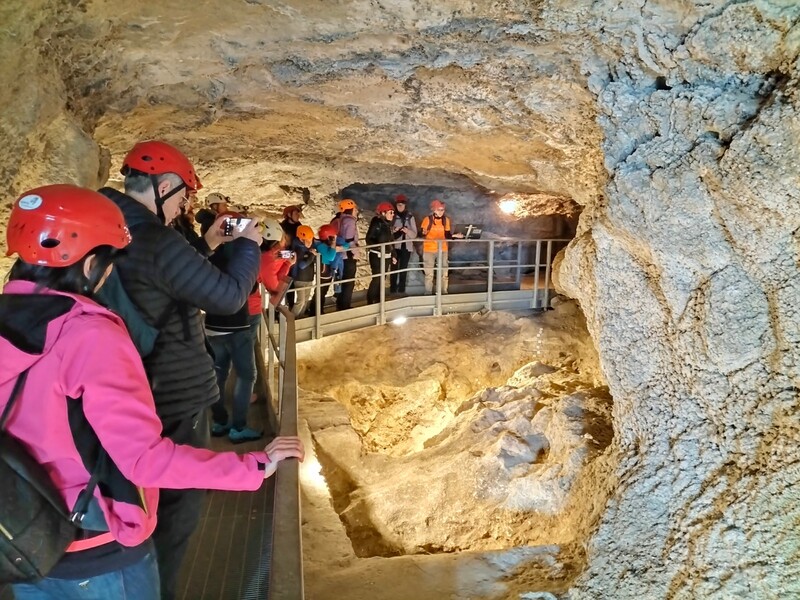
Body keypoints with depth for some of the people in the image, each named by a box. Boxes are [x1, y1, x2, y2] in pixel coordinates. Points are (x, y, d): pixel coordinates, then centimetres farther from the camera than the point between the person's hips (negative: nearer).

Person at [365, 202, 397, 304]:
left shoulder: (388, 224, 11)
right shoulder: (376, 223, -12)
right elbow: (368, 239, -17)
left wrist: (393, 255, 15)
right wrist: (378, 246, -31)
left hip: (386, 256, 8)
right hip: (377, 255, -8)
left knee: (382, 279, 11)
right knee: (376, 278, -9)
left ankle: (378, 301, 20)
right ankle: (370, 302, -2)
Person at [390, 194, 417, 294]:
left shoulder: (410, 217, 5)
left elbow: (414, 234, 3)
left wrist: (407, 231, -16)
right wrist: (393, 230, -19)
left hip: (406, 247, 1)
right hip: (395, 246, -1)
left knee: (403, 269, 4)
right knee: (394, 269, -5)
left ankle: (401, 290, 11)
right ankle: (393, 290, 1)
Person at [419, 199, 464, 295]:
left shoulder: (446, 219, 2)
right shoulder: (428, 219, -9)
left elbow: (447, 235, 4)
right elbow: (421, 234, -8)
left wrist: (455, 235, -13)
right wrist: (424, 233, -30)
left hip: (442, 250, 3)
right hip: (429, 250, -3)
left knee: (444, 273, 5)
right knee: (429, 274, 3)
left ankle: (444, 292, 16)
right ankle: (428, 294, 12)